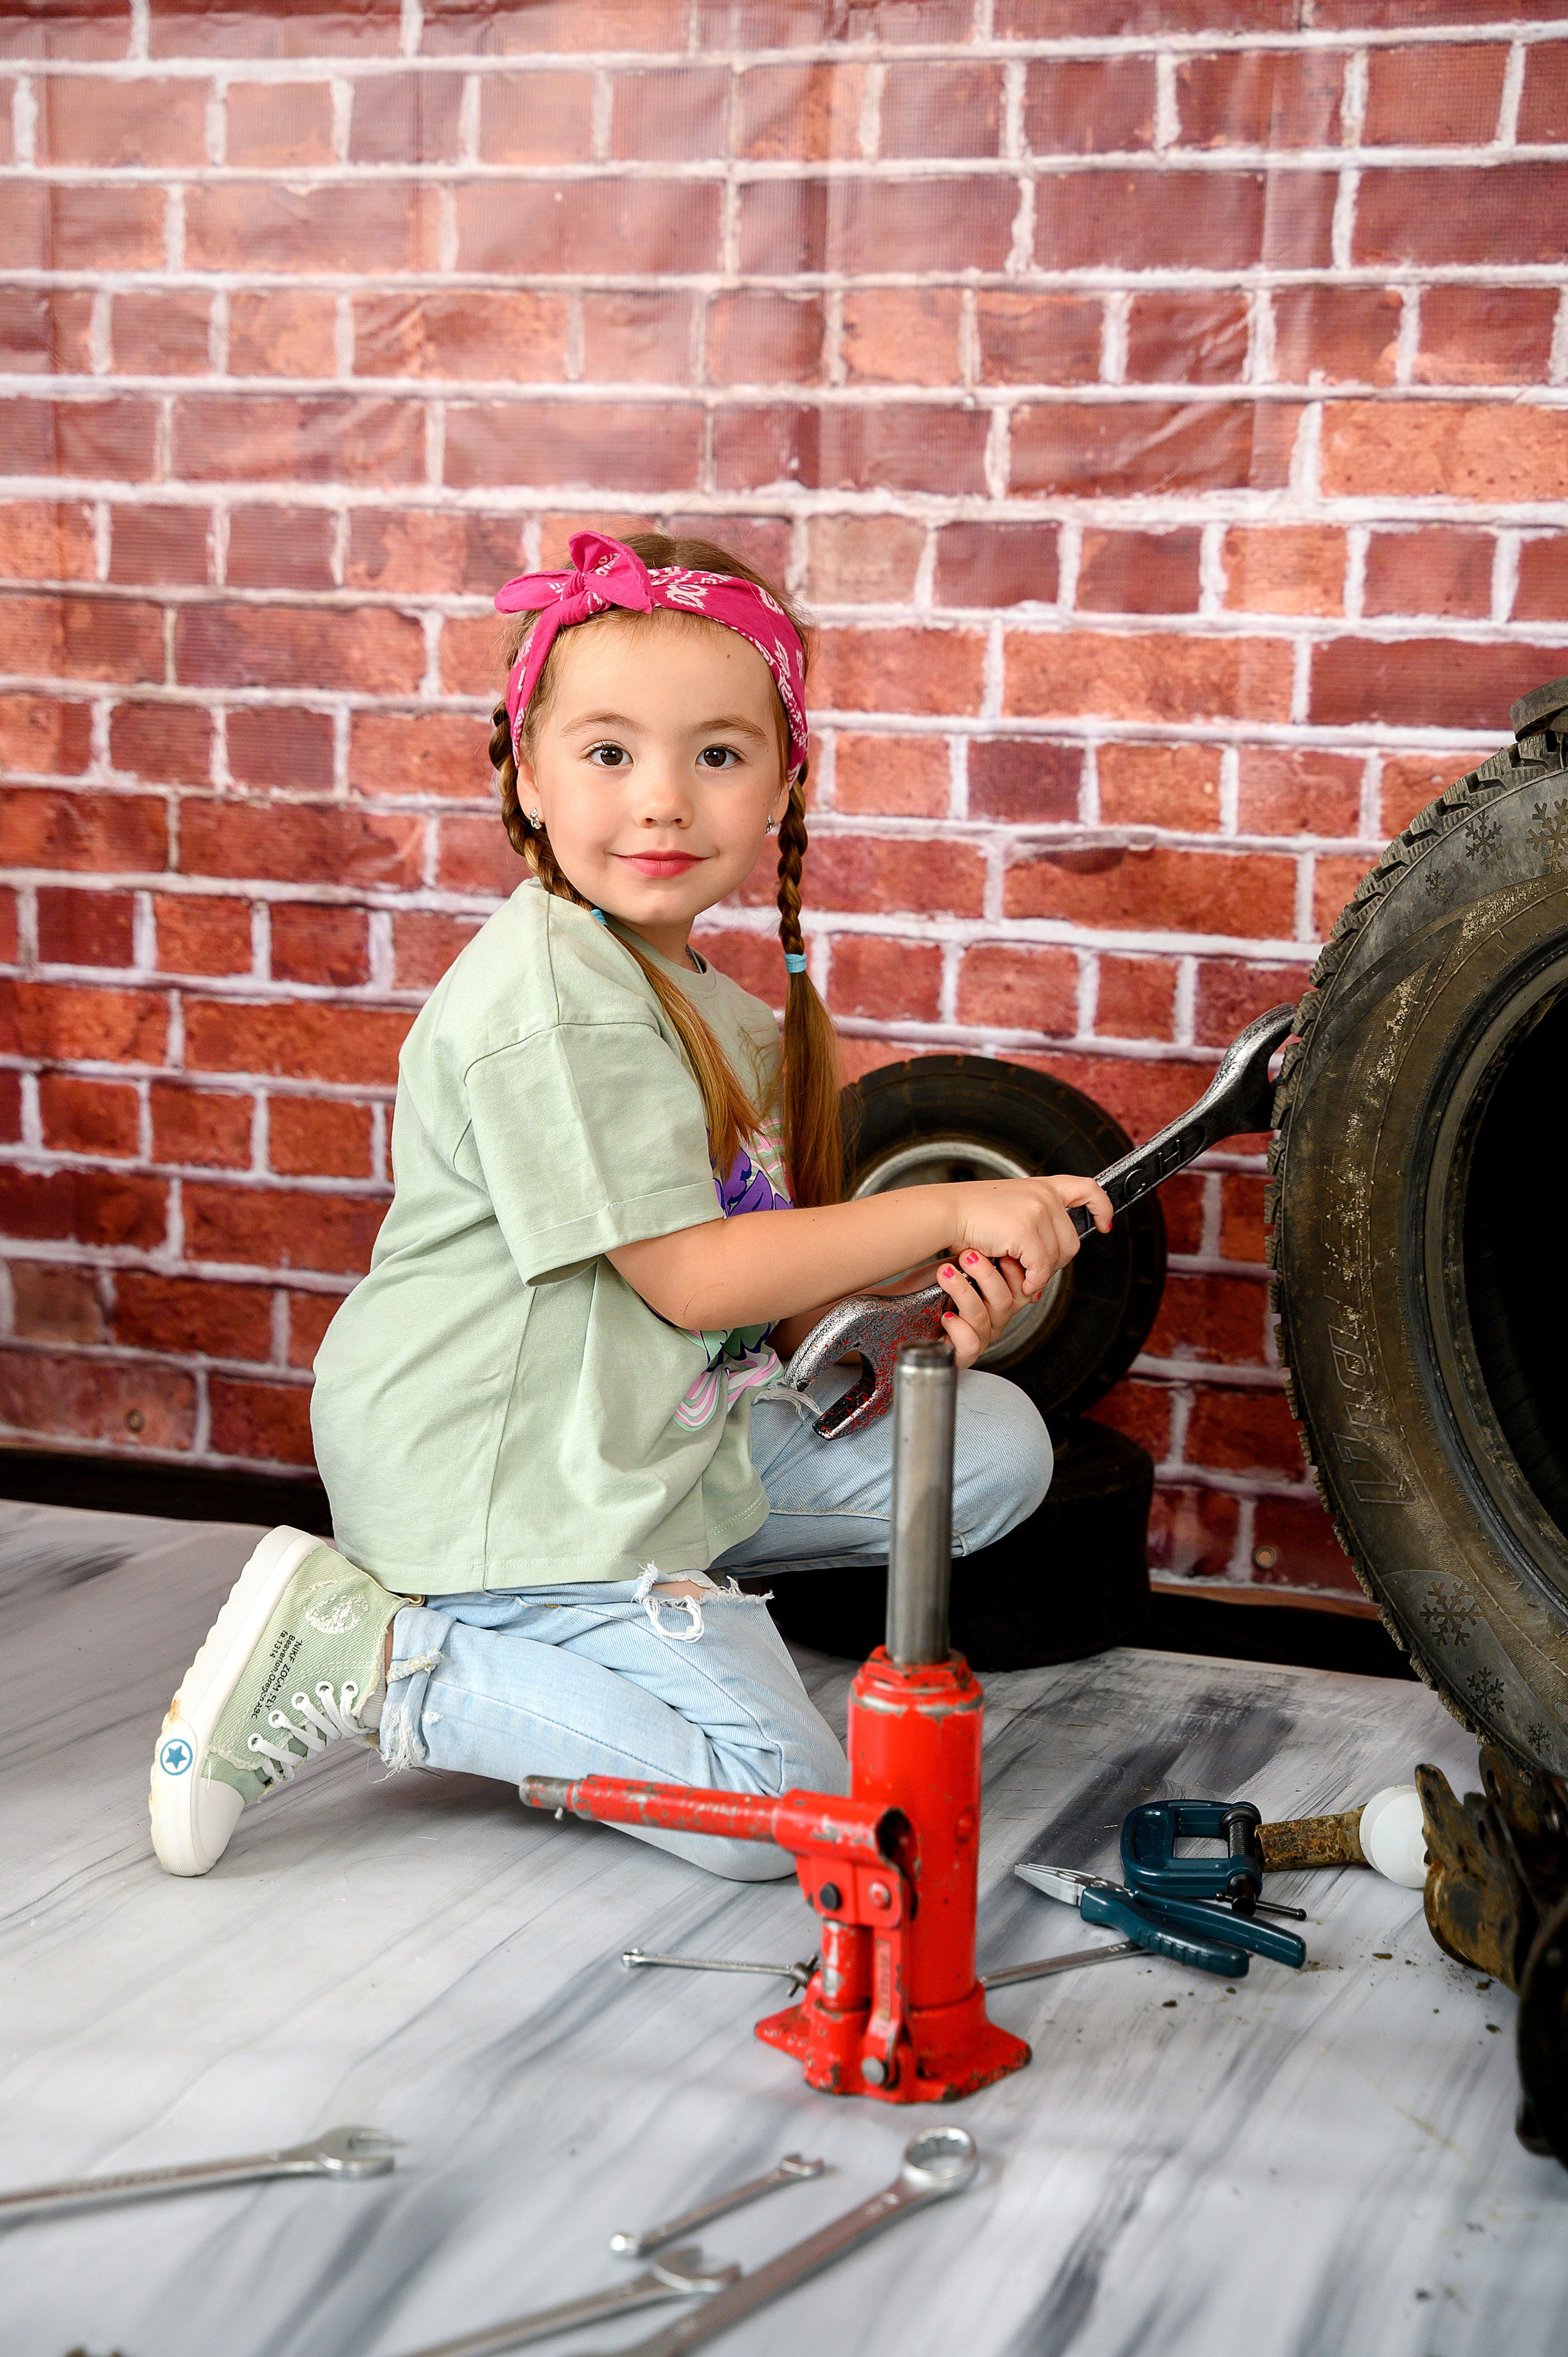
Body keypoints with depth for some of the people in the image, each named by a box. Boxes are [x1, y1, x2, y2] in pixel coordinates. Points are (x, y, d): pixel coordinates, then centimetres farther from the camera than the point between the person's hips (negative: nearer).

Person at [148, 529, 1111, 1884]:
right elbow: (690, 1277, -20)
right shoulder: (555, 1001, -20)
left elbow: (775, 1298, 10)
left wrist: (921, 1306, -11)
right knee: (777, 1806, -15)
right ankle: (365, 1660, -7)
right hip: (511, 1484, -10)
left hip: (664, 1436, 10)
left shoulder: (715, 1007, 12)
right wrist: (951, 1213, -14)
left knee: (1000, 1445, 8)